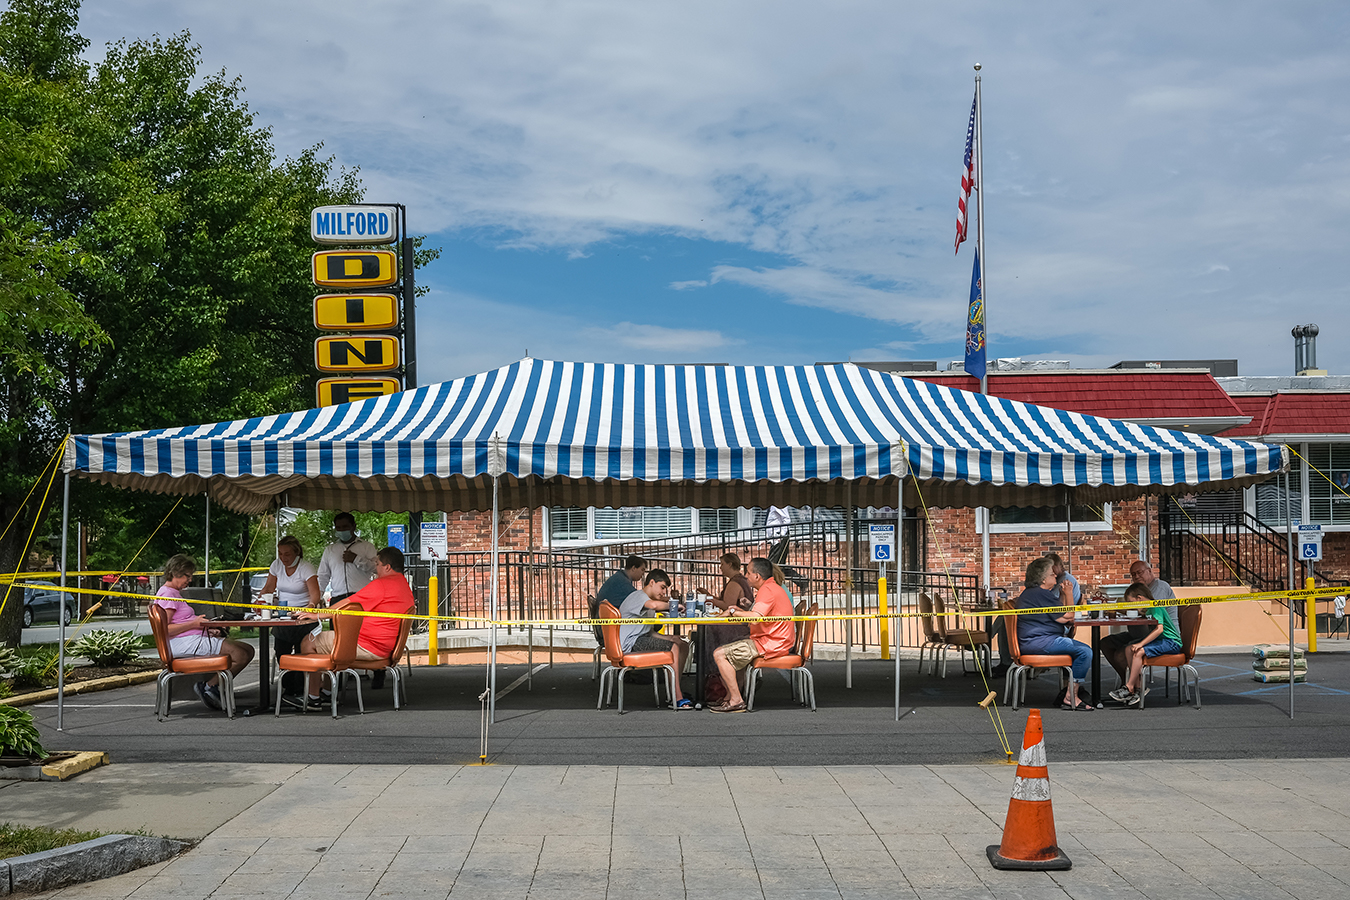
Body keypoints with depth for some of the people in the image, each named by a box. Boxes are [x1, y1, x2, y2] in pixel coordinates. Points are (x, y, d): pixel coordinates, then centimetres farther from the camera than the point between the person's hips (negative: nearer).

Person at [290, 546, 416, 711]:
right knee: (329, 638, 30)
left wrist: (317, 615, -3)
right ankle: (327, 692, 30)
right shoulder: (405, 585, 13)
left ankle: (314, 698, 4)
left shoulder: (382, 584, -18)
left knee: (309, 641, 2)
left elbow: (346, 605, -14)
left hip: (367, 647, -10)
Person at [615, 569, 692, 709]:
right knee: (673, 648, -24)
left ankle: (675, 690, 7)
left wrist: (671, 638, 4)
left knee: (683, 646, 4)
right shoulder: (638, 595, -6)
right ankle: (678, 698, -26)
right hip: (632, 643, -10)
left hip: (643, 639, 10)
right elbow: (654, 605, -32)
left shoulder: (644, 599, 27)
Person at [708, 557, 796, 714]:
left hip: (770, 644, -11)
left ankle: (736, 701, -14)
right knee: (729, 650, 22)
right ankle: (729, 698, 16)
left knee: (719, 654, -15)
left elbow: (755, 618, -31)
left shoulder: (767, 590, -18)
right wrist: (741, 611, 7)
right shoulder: (773, 587, 17)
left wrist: (733, 612, -15)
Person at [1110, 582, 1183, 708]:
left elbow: (1159, 629, -27)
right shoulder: (1150, 608, 16)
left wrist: (1141, 644, -27)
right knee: (1130, 649, -4)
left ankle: (1129, 689, -18)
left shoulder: (1155, 607, -15)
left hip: (1172, 642, -10)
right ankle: (1137, 688, -9)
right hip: (1161, 641, 10)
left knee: (1139, 652, -25)